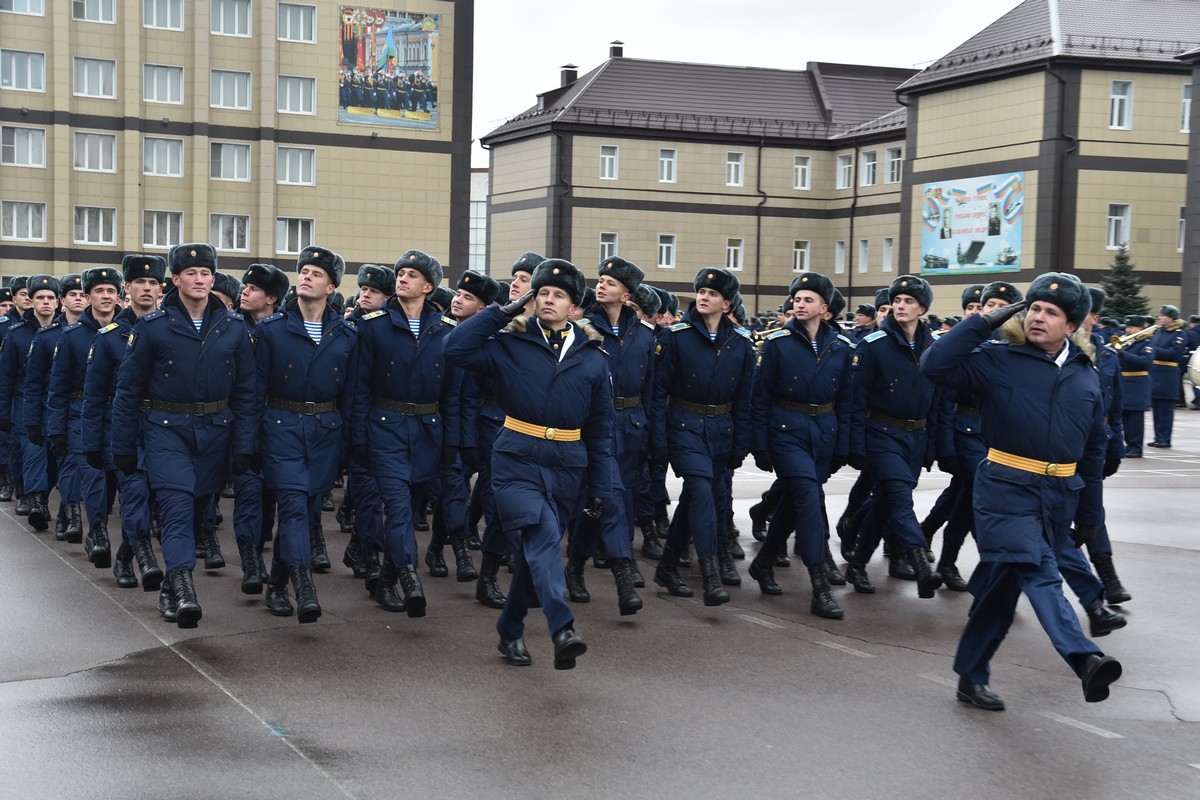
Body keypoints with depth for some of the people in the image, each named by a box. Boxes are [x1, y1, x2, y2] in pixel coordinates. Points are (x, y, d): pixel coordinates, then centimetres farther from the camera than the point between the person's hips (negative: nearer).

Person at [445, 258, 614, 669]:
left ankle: (511, 632, 27)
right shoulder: (510, 344, 2)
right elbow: (457, 349, -12)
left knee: (535, 549, 12)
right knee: (542, 536, -24)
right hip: (517, 461, -3)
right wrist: (502, 312, -9)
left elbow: (600, 428, 11)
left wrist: (599, 487, 9)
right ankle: (562, 629, -35)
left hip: (566, 468, 3)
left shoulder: (592, 356, 8)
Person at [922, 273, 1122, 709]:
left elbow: (1093, 450, 17)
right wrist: (984, 323, -13)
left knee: (1003, 584, 11)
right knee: (1041, 575, -23)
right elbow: (935, 365, -15)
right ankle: (1085, 659, -38)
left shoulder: (1086, 376, 11)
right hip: (1007, 490, -5)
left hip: (1060, 498, 5)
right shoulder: (999, 360, -2)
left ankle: (972, 677, 19)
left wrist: (1089, 513, 17)